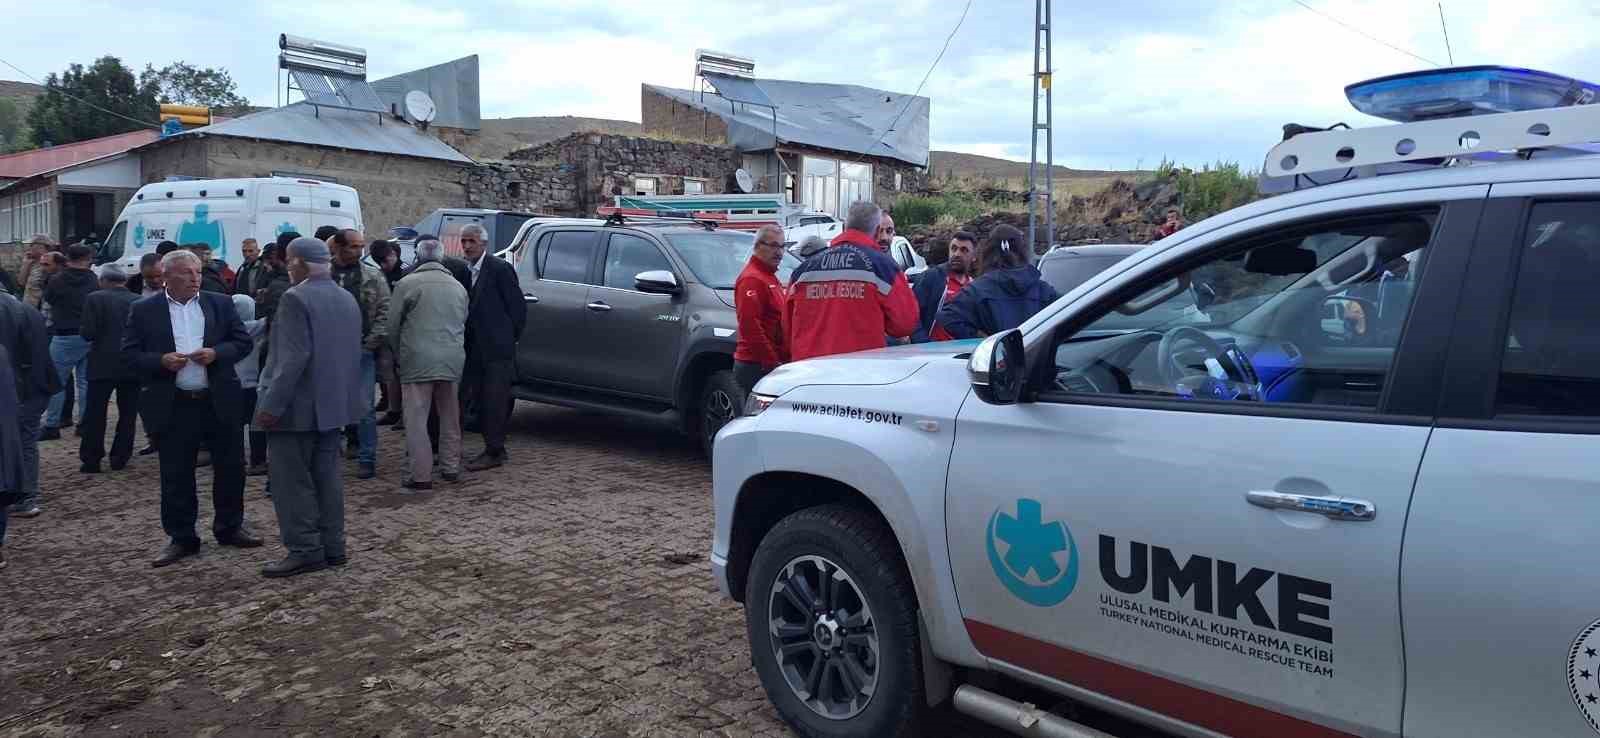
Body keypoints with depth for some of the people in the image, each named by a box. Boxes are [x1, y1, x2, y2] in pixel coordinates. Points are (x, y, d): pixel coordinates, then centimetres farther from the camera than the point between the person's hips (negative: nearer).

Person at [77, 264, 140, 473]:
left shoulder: (95, 299, -6)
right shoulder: (139, 301, 0)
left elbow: (88, 333, -11)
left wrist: (82, 328, 10)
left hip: (103, 366, -2)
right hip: (132, 367, 2)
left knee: (95, 414, 8)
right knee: (127, 413, 10)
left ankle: (91, 460, 11)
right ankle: (119, 458, 11)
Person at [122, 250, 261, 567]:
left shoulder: (220, 304, 5)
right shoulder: (143, 310, 1)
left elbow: (243, 341, 5)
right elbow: (129, 353, 0)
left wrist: (216, 353, -12)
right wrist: (161, 361, -17)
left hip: (220, 401, 2)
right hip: (172, 406, -1)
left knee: (231, 467, 9)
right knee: (176, 475, 5)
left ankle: (229, 527, 27)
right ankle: (181, 538, 17)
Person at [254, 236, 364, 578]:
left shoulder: (296, 298, -16)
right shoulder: (347, 298, 11)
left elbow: (294, 358, -23)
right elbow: (352, 353, 15)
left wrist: (272, 405, -20)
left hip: (297, 406, -8)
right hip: (333, 403, 9)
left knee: (291, 480, -1)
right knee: (326, 476, 12)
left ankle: (305, 551, 2)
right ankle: (332, 547, 17)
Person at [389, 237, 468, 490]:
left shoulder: (407, 284, -4)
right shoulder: (457, 286, 11)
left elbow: (393, 325, 0)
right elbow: (463, 323, 12)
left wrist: (398, 355, 13)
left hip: (418, 360, -5)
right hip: (452, 360, 5)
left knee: (416, 419, -1)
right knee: (450, 416, 17)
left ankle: (420, 475, -2)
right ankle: (451, 467, 24)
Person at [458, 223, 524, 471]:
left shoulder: (499, 268, -10)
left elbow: (517, 307, -9)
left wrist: (509, 338, -4)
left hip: (497, 349, -7)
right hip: (476, 349, 7)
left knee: (494, 401, -4)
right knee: (483, 400, 11)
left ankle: (494, 452, 2)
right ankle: (494, 447, 21)